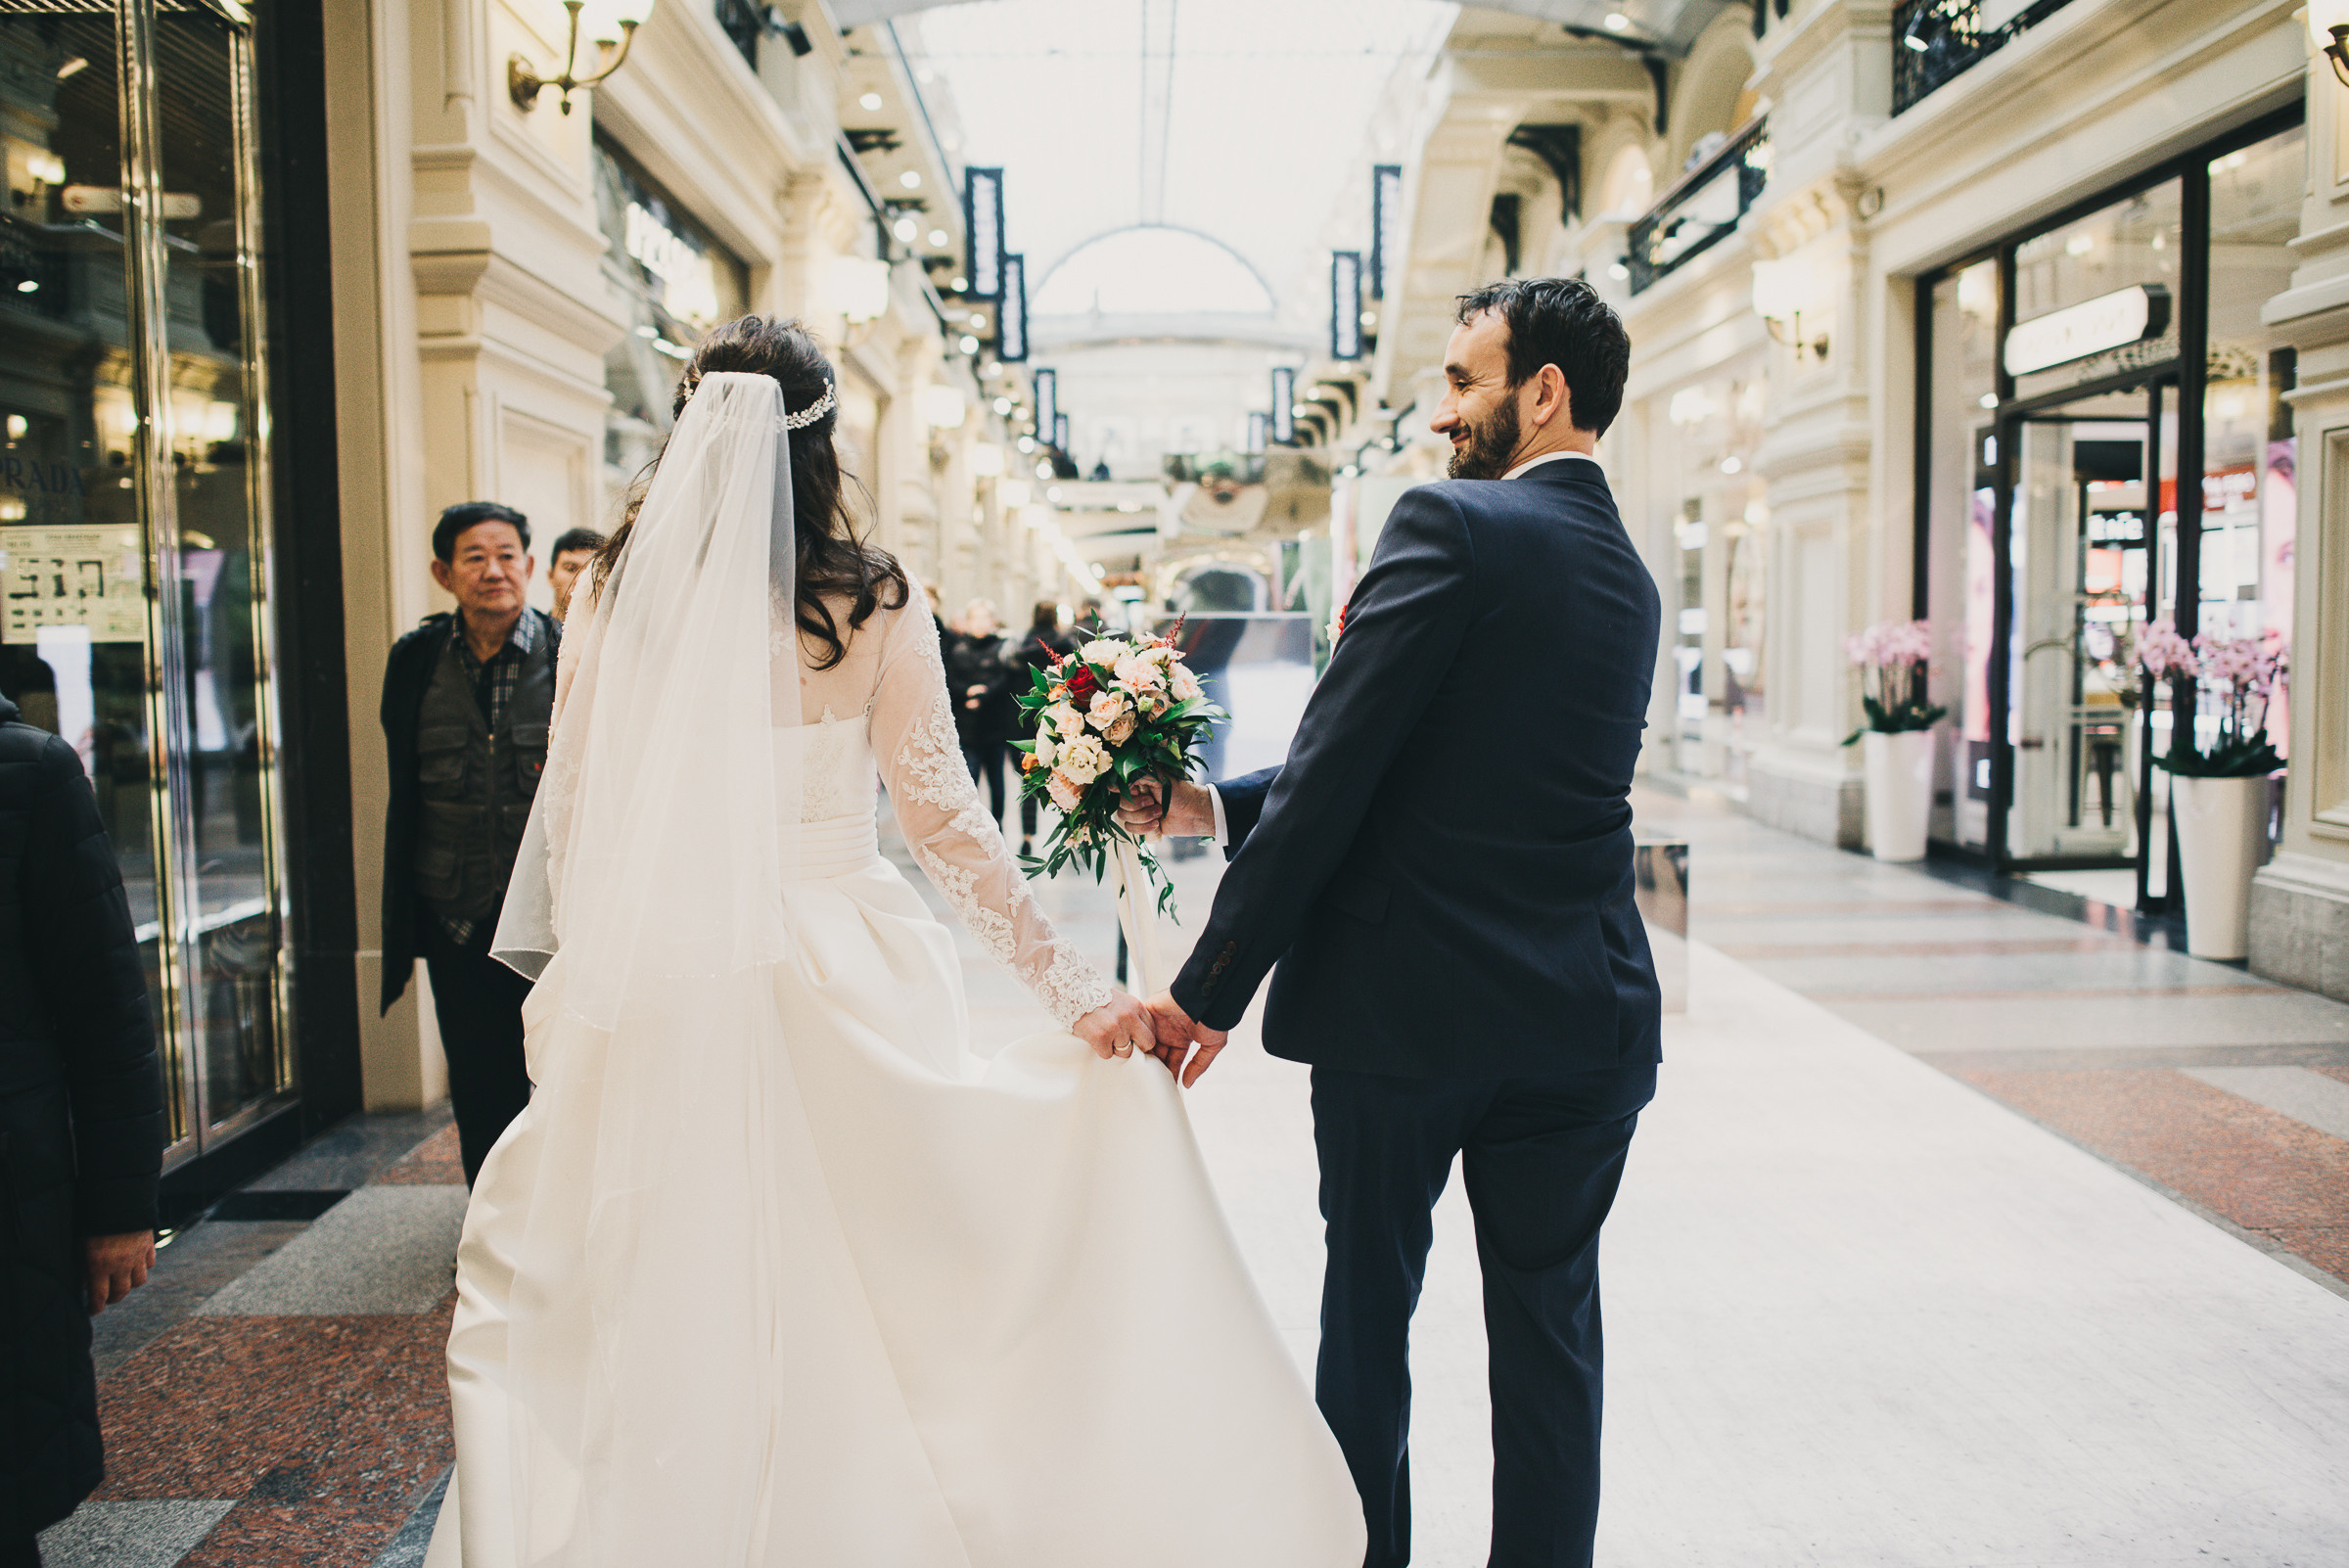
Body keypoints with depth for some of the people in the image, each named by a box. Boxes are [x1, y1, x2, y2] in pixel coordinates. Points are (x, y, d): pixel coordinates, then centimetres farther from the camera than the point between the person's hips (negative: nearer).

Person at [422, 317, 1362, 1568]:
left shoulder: (618, 595, 0)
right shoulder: (875, 605, -5)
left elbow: (570, 819, 2)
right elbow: (943, 819, -7)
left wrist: (586, 977, 15)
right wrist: (1074, 987, -3)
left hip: (656, 992, 2)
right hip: (842, 992, -1)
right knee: (864, 1302, 13)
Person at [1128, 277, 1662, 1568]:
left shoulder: (1450, 527, -11)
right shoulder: (1628, 575, 13)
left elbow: (1335, 774, -18)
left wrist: (1212, 987, -12)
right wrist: (1218, 806, 13)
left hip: (1408, 1004, -6)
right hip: (1584, 1021, 7)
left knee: (1369, 1312, 13)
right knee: (1549, 1329, 15)